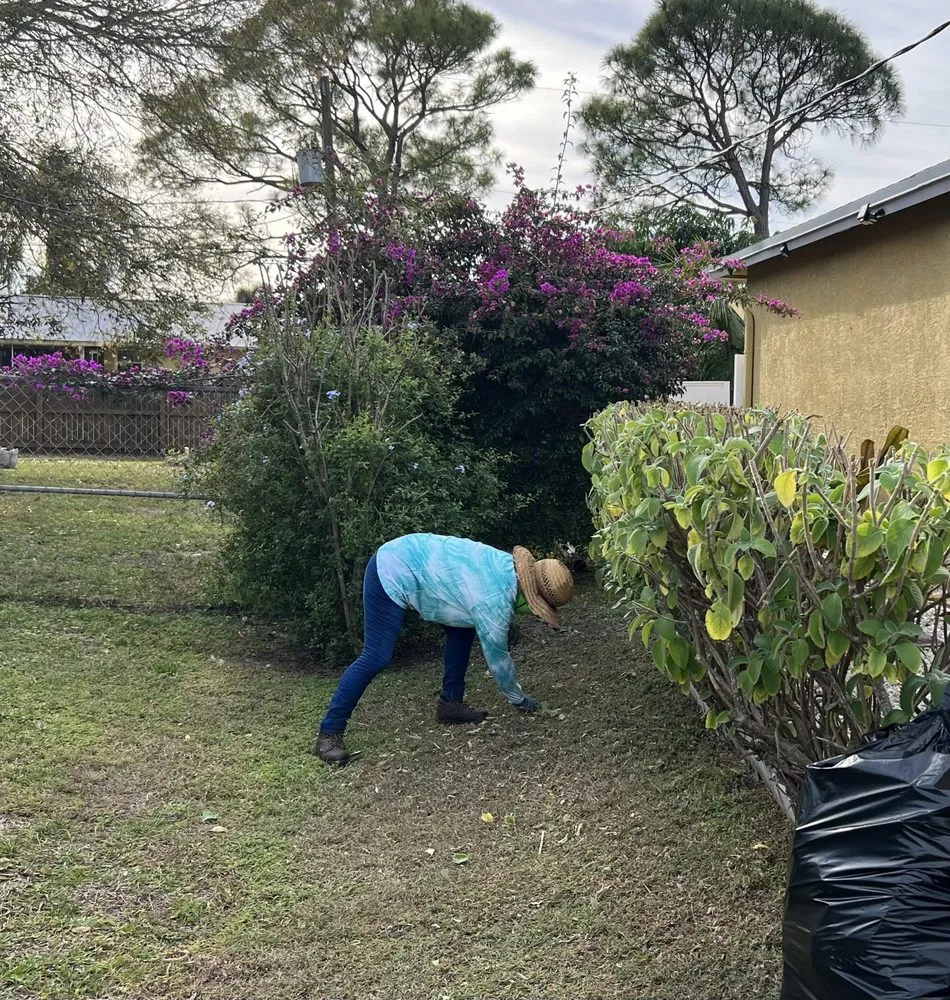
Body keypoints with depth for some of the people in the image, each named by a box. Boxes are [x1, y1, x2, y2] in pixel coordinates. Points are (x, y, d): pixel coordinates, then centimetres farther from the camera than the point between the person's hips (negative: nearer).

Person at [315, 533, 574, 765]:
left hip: (407, 556, 10)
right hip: (393, 576, -10)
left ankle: (450, 703, 19)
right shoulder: (495, 603, -24)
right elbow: (497, 658, -11)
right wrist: (520, 700, 6)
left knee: (463, 627, 11)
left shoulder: (509, 566, 0)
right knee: (376, 658, -13)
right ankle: (329, 733, -6)